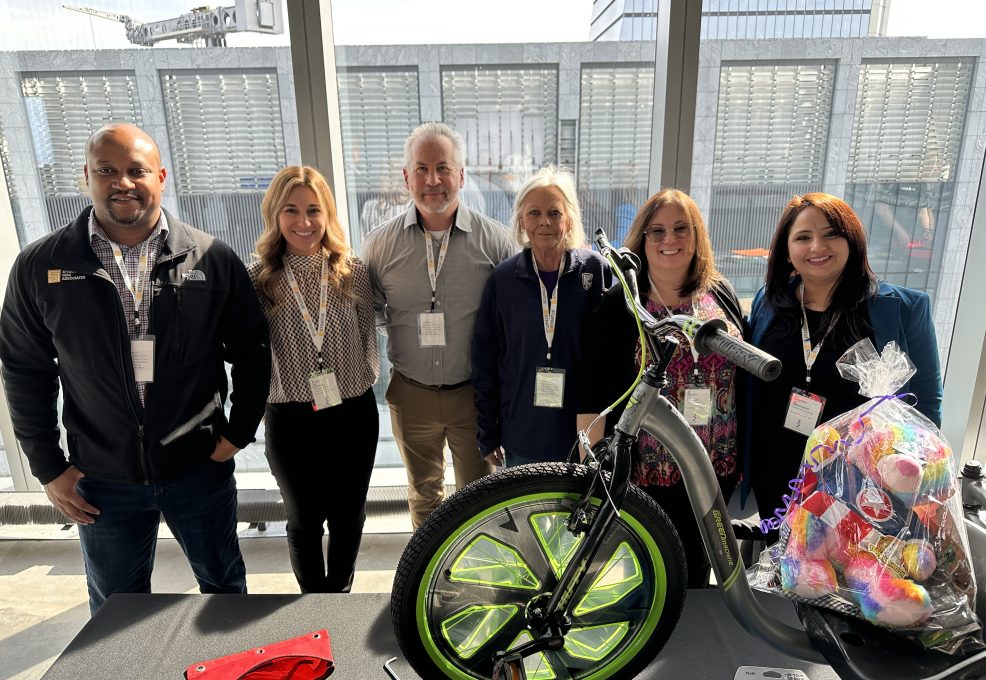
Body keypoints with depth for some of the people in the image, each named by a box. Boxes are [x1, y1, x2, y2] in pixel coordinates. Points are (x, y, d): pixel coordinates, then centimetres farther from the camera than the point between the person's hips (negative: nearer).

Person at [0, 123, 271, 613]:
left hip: (201, 466, 0)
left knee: (224, 583, 19)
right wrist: (48, 467, 2)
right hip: (102, 479, 1)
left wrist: (239, 431, -3)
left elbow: (251, 348, 0)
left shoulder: (212, 259, -8)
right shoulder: (40, 265, -5)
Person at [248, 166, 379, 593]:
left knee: (348, 515, 18)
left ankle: (341, 593, 44)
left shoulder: (353, 270, -5)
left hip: (353, 414, 1)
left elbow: (368, 338, 3)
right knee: (304, 520, 17)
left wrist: (361, 385, 5)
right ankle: (314, 598, 43)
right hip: (291, 419, -1)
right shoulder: (259, 278, -8)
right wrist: (264, 405, -2)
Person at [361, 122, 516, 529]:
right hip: (411, 395, 2)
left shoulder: (495, 239, -8)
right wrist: (405, 333, -2)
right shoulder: (380, 243, -5)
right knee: (424, 494, 22)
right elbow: (369, 311, 10)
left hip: (475, 393, -1)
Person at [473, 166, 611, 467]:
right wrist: (488, 433, 3)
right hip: (521, 434, 1)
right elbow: (485, 358, 2)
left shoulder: (596, 270, -6)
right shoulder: (503, 278, -3)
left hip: (582, 433, 0)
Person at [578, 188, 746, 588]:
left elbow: (745, 370, 10)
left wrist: (740, 456, 10)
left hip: (717, 470, 3)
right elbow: (592, 398, -9)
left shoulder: (721, 294, 3)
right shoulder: (617, 306, -8)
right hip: (646, 472, -3)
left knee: (697, 569, 20)